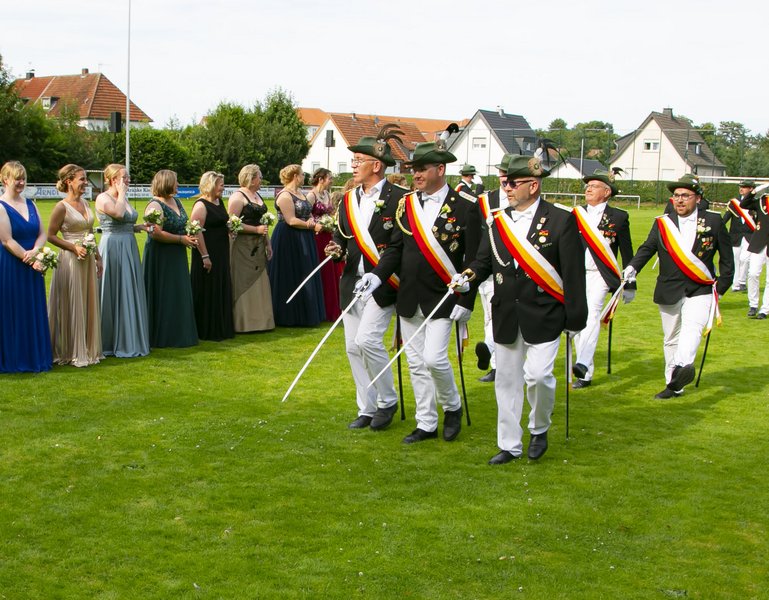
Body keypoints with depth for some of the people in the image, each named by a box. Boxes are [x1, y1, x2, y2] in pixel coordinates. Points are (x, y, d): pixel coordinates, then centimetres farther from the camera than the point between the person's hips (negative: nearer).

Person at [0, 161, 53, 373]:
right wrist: (31, 261, -15)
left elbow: (42, 233, 7)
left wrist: (35, 251, -13)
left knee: (34, 313, 10)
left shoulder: (30, 204, 11)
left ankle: (35, 358, 20)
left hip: (32, 266, 6)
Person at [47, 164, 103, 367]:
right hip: (70, 261, -7)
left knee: (89, 305, 11)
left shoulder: (84, 203, 10)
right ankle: (71, 352, 9)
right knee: (71, 307, 0)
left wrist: (97, 257, 15)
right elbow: (51, 236, -10)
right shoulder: (62, 207, -11)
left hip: (88, 261, 7)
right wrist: (74, 248, -18)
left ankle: (88, 349, 21)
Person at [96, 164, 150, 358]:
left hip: (129, 249, 8)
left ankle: (130, 340, 19)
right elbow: (118, 214, -28)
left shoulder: (123, 198, 15)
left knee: (130, 294, 10)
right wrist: (121, 193, -14)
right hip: (112, 249, -8)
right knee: (115, 295, -2)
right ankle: (112, 342, 7)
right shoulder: (103, 198, -9)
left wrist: (140, 227, 6)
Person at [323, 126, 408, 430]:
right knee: (353, 347, 8)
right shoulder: (348, 200, 11)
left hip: (382, 283, -7)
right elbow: (341, 237, 16)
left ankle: (387, 401, 6)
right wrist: (336, 250, -8)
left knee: (367, 339, -16)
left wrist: (378, 275, -23)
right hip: (353, 283, 7)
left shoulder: (398, 198, -10)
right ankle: (367, 409, 21)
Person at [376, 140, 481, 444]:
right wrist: (378, 276, -4)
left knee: (434, 358, -12)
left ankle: (452, 407, 16)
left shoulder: (465, 208, -8)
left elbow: (473, 260, -8)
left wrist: (466, 303, -11)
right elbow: (396, 248, 10)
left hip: (442, 299, -5)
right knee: (416, 363, 9)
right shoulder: (406, 204, 7)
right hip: (409, 299, 5)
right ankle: (426, 424, 21)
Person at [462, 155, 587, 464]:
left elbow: (573, 274, -6)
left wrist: (575, 318, -7)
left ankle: (539, 429, 19)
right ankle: (509, 445, 22)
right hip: (506, 315, 5)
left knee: (538, 375, -11)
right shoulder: (497, 220, 6)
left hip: (543, 315, -4)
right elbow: (484, 261, 9)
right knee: (506, 380, 9)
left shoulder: (561, 220, -7)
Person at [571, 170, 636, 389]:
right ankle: (586, 374, 13)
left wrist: (629, 284, 4)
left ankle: (583, 364, -36)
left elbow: (626, 253, 5)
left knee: (592, 314, -23)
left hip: (600, 275, -4)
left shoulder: (618, 217, 2)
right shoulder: (575, 215, 10)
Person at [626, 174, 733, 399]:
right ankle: (674, 385, 20)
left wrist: (722, 285, 2)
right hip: (669, 291, 3)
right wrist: (633, 267, -20)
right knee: (671, 338, 9)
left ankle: (683, 367, -49)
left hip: (700, 290, -3)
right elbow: (647, 248, -2)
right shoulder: (662, 223, 6)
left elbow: (726, 257, 7)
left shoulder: (714, 221, 2)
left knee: (692, 328, -27)